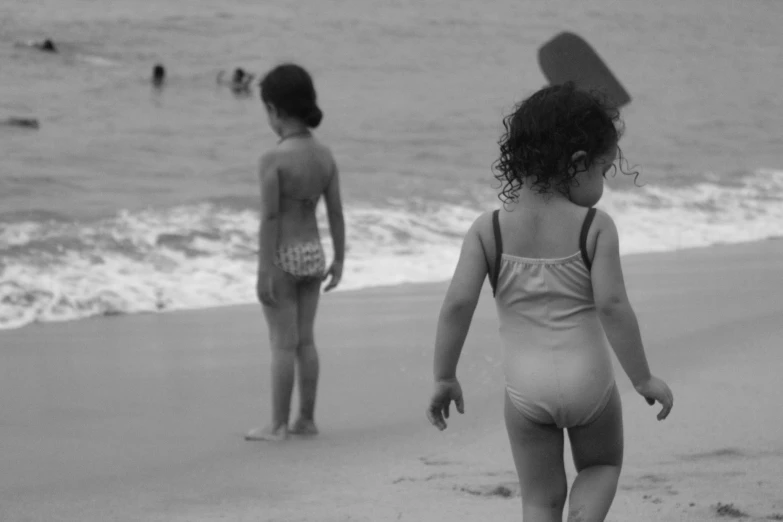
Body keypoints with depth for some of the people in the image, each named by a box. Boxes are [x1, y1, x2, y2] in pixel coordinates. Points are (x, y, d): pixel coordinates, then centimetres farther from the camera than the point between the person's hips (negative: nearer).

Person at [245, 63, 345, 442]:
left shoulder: (274, 160, -19)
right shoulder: (325, 155, 0)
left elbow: (269, 219, -18)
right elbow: (336, 212, 5)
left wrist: (264, 272, -15)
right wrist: (339, 259, 15)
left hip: (283, 256, -6)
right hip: (312, 254, 6)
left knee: (283, 344, 1)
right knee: (305, 340, 15)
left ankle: (279, 425, 7)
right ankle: (307, 419, 22)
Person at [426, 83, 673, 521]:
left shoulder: (488, 230, -3)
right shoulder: (596, 228, -9)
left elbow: (458, 304, -10)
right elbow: (612, 306, -15)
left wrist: (445, 378, 0)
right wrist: (644, 378, -5)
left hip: (525, 388, 1)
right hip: (588, 382, -1)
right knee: (602, 465, 26)